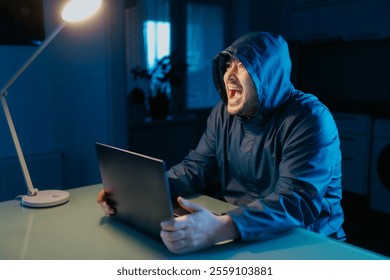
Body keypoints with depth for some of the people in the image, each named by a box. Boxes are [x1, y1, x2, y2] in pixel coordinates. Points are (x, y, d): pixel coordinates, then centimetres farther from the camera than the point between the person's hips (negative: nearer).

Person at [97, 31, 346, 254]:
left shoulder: (309, 119, -18)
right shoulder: (224, 112, 3)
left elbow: (297, 201, -29)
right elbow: (195, 169, 2)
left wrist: (221, 228, -45)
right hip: (234, 236, 5)